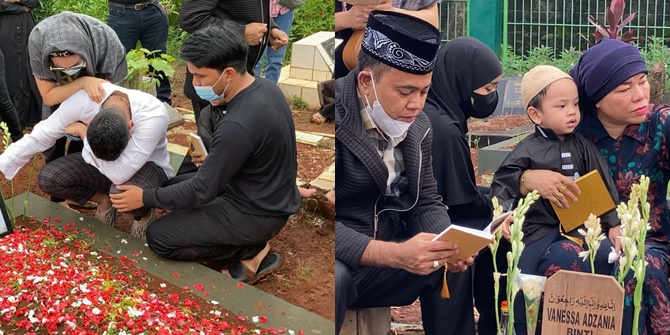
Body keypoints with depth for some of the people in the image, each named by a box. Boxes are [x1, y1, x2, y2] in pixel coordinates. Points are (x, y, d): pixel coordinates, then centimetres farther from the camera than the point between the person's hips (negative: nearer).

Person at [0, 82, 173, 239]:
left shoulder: (153, 116, -38)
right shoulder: (84, 99, -28)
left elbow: (120, 174, -40)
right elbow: (40, 136, -16)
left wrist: (83, 133, -30)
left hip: (147, 166, -4)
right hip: (100, 162, 4)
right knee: (47, 178, -16)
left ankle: (144, 214, 0)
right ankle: (104, 200, 9)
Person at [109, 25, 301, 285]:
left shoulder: (237, 126, -32)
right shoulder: (265, 88, -4)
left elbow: (202, 191, -22)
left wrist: (145, 198, -11)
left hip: (258, 215, -9)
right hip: (273, 197, 9)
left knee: (158, 237, -1)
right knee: (180, 180, 23)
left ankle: (251, 251, -1)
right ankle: (250, 242, 12)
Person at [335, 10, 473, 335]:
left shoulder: (418, 125, 2)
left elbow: (426, 203, 9)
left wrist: (447, 245, -13)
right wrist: (395, 254, -36)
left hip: (384, 260, 7)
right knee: (335, 279, -35)